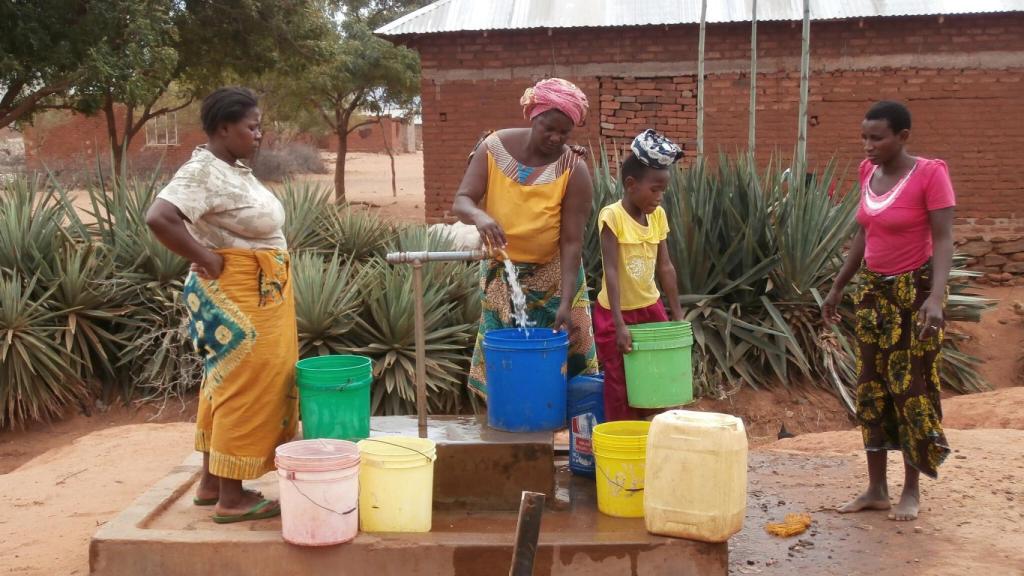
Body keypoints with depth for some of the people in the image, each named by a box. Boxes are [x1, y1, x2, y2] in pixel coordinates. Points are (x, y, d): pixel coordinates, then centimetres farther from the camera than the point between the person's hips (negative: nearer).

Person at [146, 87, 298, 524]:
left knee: (228, 386, 16)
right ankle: (231, 498, 6)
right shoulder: (203, 171, -19)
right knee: (241, 391, -3)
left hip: (259, 297, 10)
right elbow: (159, 218, -31)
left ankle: (212, 482, 27)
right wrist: (207, 260, -22)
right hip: (234, 299, -10)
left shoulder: (233, 169, 10)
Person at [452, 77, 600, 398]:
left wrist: (566, 304, -26)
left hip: (552, 278, -1)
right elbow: (461, 201, -17)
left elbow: (571, 242, -19)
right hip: (500, 276, 2)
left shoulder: (574, 170, -17)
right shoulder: (494, 149, -10)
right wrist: (479, 216, -41)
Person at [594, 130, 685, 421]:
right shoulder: (612, 216, -18)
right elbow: (611, 271, -22)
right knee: (621, 387, 2)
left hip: (651, 307, 6)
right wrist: (619, 324, -27)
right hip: (616, 312, -5)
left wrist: (677, 314, 4)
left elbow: (665, 267, 5)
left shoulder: (658, 216, 0)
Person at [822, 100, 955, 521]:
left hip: (914, 291, -6)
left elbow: (943, 240, -20)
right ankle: (876, 489, 15)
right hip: (873, 290, 7)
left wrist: (936, 296, -32)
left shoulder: (929, 174, -15)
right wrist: (837, 287, 15)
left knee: (911, 388, 0)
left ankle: (911, 491, 13)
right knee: (871, 388, 7)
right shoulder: (869, 172, 5)